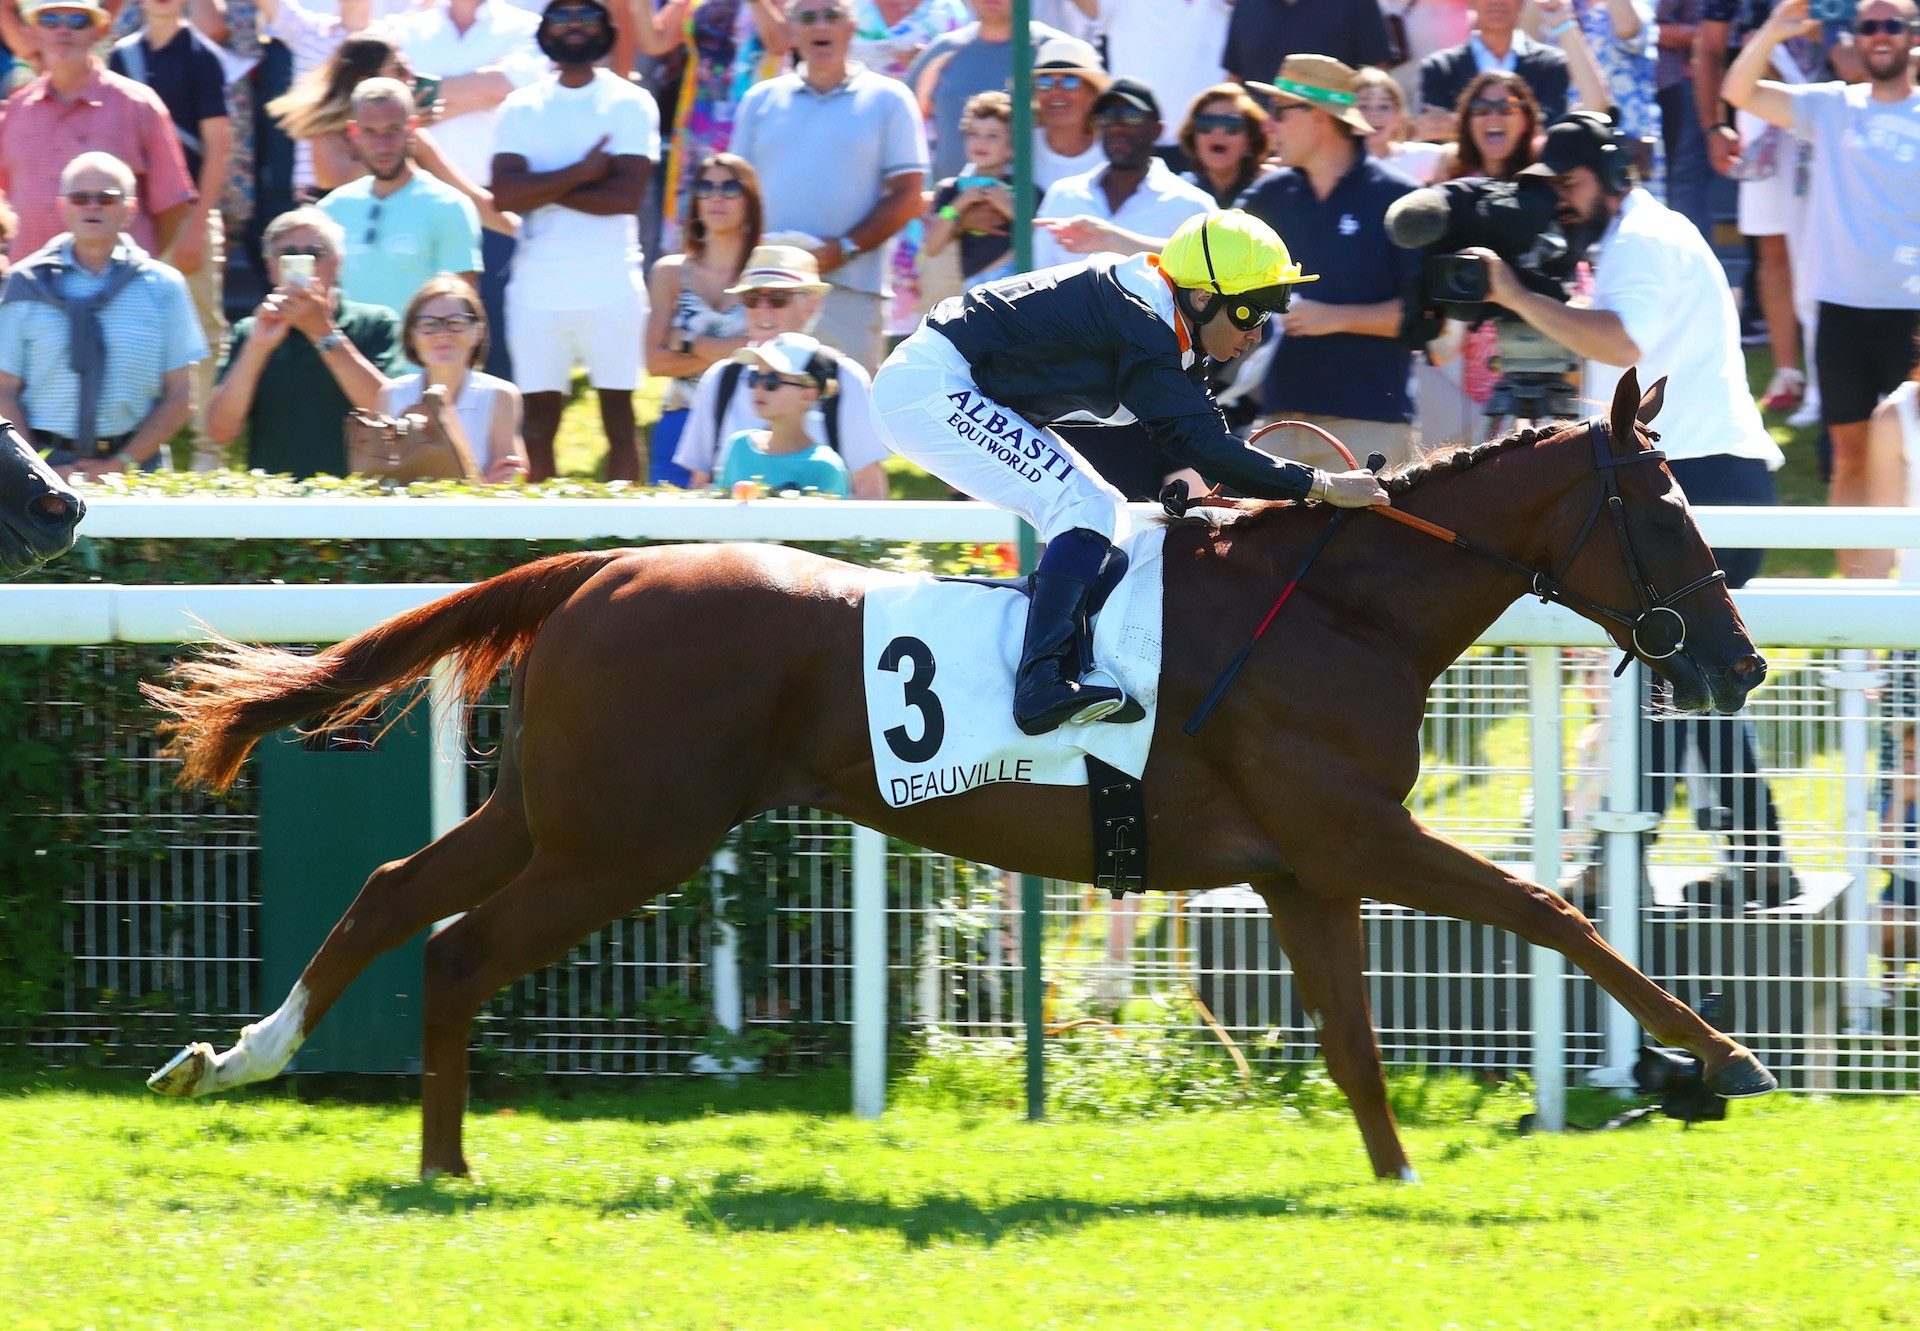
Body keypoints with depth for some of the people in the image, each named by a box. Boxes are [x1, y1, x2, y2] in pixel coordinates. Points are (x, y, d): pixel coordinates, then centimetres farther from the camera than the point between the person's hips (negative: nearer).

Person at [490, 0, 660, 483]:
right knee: (539, 420, 3)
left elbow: (626, 193, -11)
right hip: (536, 289, 2)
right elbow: (505, 193, -6)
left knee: (618, 416, 1)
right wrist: (579, 174, -12)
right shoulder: (522, 107, 8)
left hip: (610, 288, -2)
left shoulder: (631, 104, 1)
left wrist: (544, 189, -7)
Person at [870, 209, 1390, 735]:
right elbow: (1201, 444, -27)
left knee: (1100, 511, 12)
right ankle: (1042, 685, -29)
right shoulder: (1138, 325, -24)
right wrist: (1322, 486, -25)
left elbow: (1195, 431, 10)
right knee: (1085, 507, -19)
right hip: (931, 389, -11)